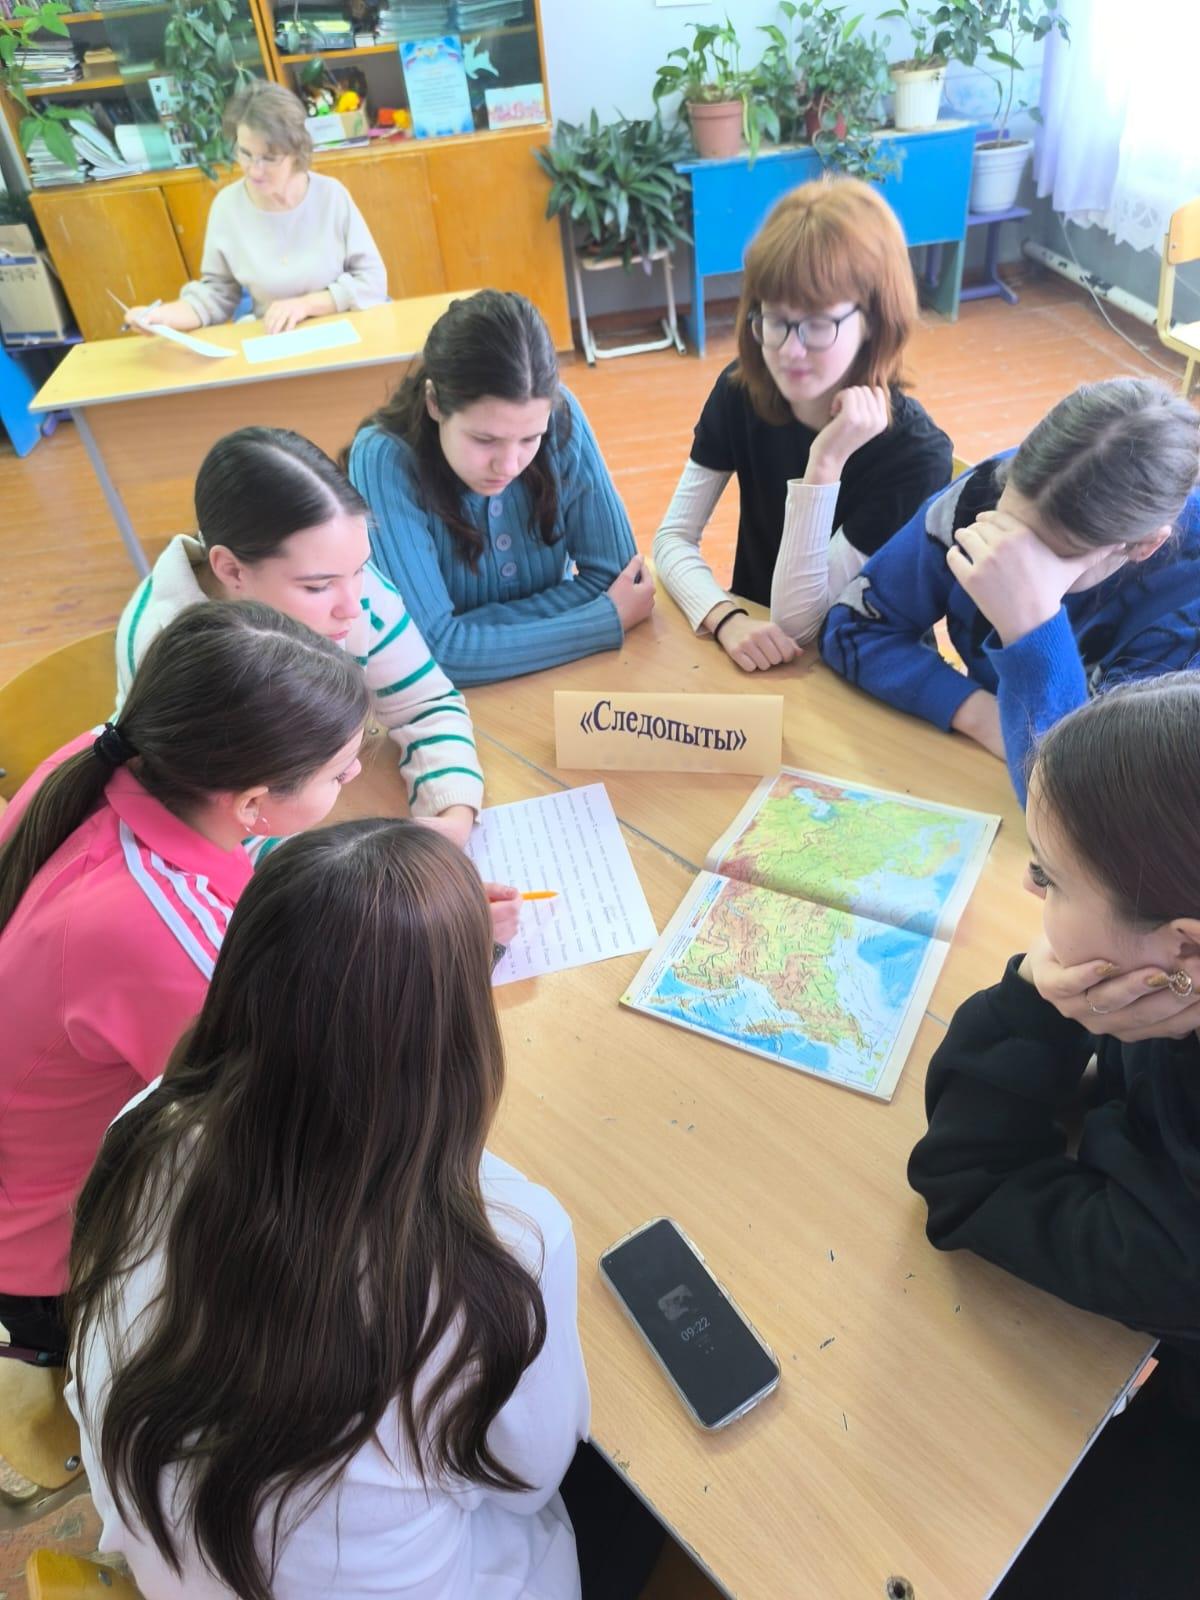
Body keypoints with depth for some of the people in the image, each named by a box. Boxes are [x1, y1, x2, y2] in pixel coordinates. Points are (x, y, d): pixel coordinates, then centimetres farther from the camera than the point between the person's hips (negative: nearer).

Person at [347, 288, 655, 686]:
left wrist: (478, 636, -20)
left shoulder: (561, 417, -13)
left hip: (556, 673, 3)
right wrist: (612, 621, -21)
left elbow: (610, 575, -9)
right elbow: (437, 649, -25)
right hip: (448, 695, -2)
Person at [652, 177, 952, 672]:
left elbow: (795, 621, -20)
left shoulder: (916, 453, -19)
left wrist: (825, 463, -29)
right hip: (748, 646, 2)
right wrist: (726, 619, -25)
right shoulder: (741, 390, -6)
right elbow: (673, 537, -8)